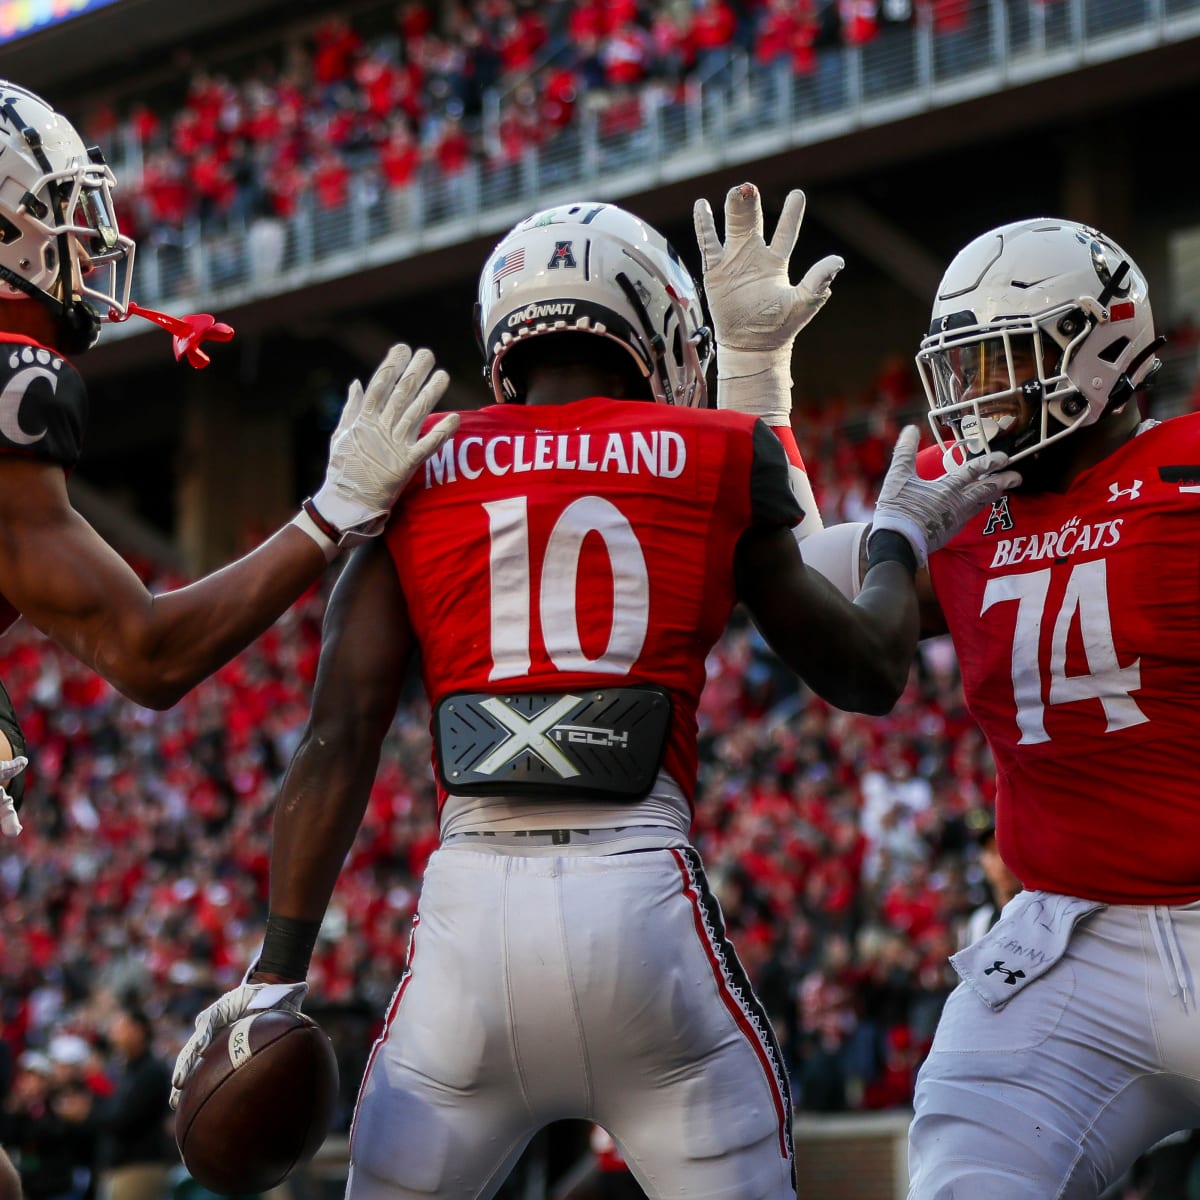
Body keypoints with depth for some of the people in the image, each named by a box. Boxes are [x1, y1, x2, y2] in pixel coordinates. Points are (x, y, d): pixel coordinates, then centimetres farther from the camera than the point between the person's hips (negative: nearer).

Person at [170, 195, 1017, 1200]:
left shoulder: (415, 475, 11)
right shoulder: (720, 460, 9)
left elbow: (339, 741, 5)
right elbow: (870, 674, 20)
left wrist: (279, 968, 6)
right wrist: (901, 537, 38)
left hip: (470, 901, 1)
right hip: (642, 892, -1)